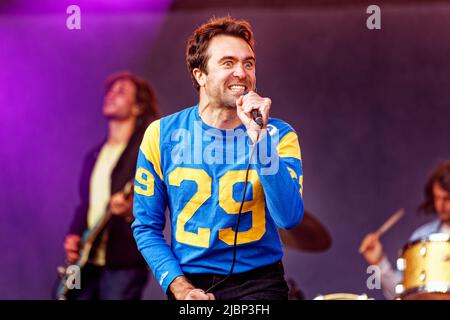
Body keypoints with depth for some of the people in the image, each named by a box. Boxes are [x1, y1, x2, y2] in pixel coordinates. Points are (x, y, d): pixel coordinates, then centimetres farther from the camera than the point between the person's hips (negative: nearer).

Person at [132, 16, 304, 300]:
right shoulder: (163, 135, -1)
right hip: (189, 280, 2)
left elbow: (289, 218, -16)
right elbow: (147, 226, 5)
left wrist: (260, 137, -21)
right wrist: (179, 286, -8)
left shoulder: (278, 135, -3)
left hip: (257, 282, -2)